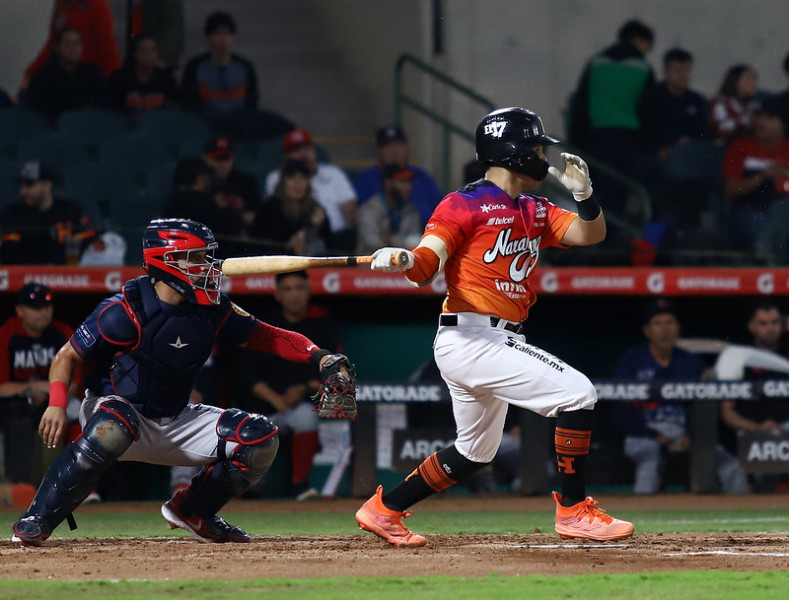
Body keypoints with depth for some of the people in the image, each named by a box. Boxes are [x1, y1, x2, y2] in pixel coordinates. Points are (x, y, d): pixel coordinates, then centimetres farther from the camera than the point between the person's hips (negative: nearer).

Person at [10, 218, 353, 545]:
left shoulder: (212, 311, -4)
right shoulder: (126, 311, -19)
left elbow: (267, 336, 2)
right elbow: (68, 356, -13)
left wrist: (318, 356, -15)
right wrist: (57, 404, -31)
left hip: (176, 423, 6)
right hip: (116, 409, -6)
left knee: (260, 439, -8)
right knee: (110, 431, -42)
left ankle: (193, 511, 13)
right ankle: (35, 522, -27)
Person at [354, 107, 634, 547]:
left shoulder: (534, 211, 17)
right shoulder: (466, 204, -7)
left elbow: (591, 234, 9)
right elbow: (425, 267, -13)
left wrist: (584, 194, -10)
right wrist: (402, 260, -36)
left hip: (502, 343, 10)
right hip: (470, 339, -10)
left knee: (476, 452, 20)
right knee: (578, 393, -17)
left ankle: (384, 510, 28)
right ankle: (574, 511, -12)